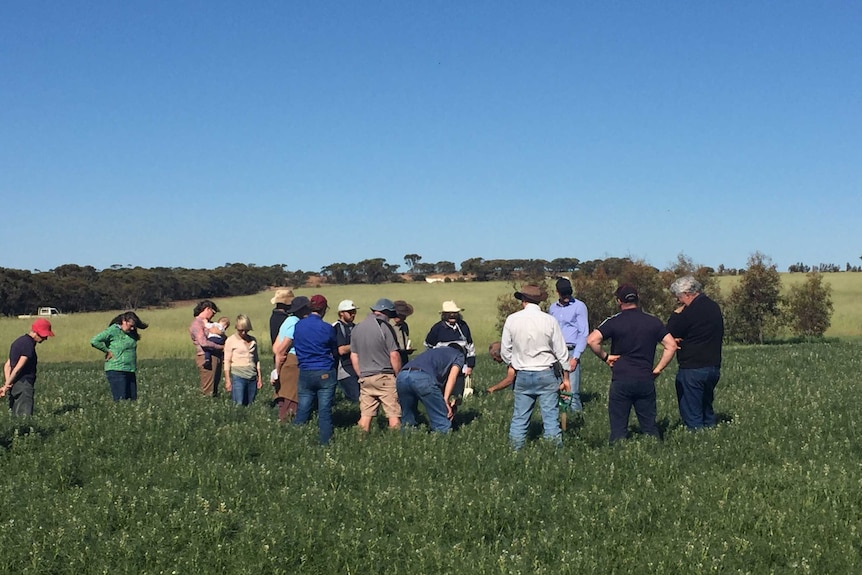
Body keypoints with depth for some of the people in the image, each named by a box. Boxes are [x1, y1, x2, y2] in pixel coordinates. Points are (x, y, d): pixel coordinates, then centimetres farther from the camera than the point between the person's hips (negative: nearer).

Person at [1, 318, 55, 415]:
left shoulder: (18, 342, 17)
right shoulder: (28, 345, -14)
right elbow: (18, 368, -16)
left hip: (14, 387, 10)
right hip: (23, 386, -10)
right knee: (25, 415, -12)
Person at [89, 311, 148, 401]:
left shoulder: (131, 333, 12)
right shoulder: (113, 331, -10)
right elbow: (94, 341, -17)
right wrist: (107, 351, -12)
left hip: (131, 371, 7)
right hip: (116, 371, -7)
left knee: (133, 399, 5)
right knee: (121, 400, -12)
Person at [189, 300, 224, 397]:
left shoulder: (207, 322, 18)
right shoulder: (196, 324, -10)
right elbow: (203, 343, -22)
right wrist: (221, 347, -15)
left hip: (216, 357, 9)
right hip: (206, 358, -9)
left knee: (214, 389, 13)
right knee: (208, 391, -7)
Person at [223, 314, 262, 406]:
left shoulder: (253, 340, 12)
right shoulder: (230, 340, 0)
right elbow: (227, 361, -1)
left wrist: (259, 377, 14)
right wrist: (227, 380, -6)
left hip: (252, 378, 4)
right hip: (238, 377, -4)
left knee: (249, 405, 3)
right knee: (238, 405, -11)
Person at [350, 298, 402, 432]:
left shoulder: (357, 328, 10)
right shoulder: (384, 326, -10)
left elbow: (353, 356, 14)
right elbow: (394, 355, -12)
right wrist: (399, 376, -2)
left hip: (365, 378, 6)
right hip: (385, 376, -6)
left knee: (365, 415, 8)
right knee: (394, 414, -2)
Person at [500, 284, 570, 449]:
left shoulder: (512, 320, -4)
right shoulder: (549, 320, -7)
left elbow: (505, 351, 4)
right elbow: (561, 351, -3)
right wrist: (566, 375, 7)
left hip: (522, 375, 1)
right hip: (546, 374, -1)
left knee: (519, 417, 8)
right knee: (550, 416, 2)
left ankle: (515, 450, 11)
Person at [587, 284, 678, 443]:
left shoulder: (614, 322, -4)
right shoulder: (653, 322, 5)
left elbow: (592, 340, -16)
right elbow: (671, 345, 2)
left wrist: (605, 357, -2)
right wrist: (657, 369, 4)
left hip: (621, 380, -3)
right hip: (646, 380, 3)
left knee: (619, 428, 3)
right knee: (650, 426, 11)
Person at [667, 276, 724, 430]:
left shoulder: (691, 311, -17)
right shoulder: (715, 307, 10)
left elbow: (669, 335, -9)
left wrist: (676, 313, 0)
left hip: (692, 369, -9)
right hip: (714, 367, 9)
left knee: (691, 414, -3)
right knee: (707, 409, 19)